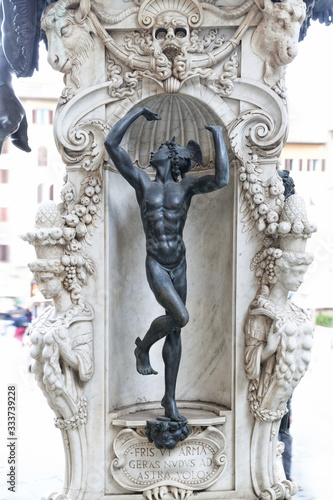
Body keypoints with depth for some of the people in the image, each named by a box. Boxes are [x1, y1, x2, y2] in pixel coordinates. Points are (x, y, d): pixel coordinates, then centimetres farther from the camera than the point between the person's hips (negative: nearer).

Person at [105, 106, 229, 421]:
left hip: (179, 265, 2)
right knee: (180, 317, -22)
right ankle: (143, 349, 10)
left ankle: (170, 398, 21)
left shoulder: (186, 186, 4)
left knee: (175, 331, 7)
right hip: (155, 266, -2)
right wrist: (137, 112, 1)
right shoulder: (142, 183, 3)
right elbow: (111, 143, -5)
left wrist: (218, 134, -11)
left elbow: (221, 180, -15)